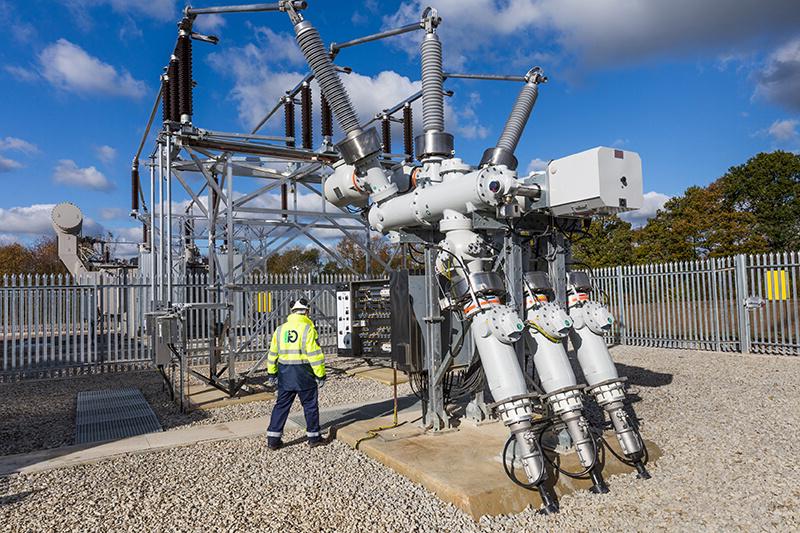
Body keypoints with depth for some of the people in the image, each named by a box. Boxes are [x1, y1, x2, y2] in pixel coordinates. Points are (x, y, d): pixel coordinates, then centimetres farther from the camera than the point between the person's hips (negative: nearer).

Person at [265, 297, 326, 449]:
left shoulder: (280, 329, 6)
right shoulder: (308, 329, -10)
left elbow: (273, 353, 12)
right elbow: (315, 354, -13)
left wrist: (272, 373, 21)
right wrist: (320, 375, -7)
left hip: (285, 374, 4)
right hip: (304, 374, -4)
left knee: (282, 405, 12)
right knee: (310, 405, 9)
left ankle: (273, 439, 13)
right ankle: (313, 437, 18)